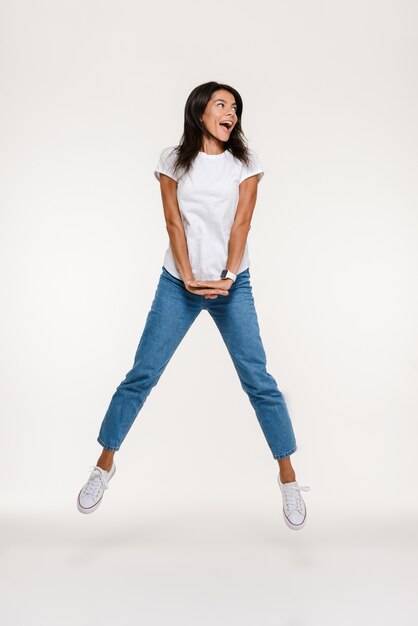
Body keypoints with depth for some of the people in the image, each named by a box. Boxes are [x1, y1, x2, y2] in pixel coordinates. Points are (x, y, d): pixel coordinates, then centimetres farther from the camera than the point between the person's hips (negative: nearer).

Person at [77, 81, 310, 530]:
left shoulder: (245, 162, 5)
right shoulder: (174, 160, 5)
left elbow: (241, 223, -4)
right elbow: (174, 223, -3)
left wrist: (227, 279, -16)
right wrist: (189, 278, -14)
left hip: (233, 285, 0)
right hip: (177, 284, 1)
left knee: (259, 382, -3)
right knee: (141, 375, 1)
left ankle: (288, 478, 11)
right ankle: (105, 463, 19)